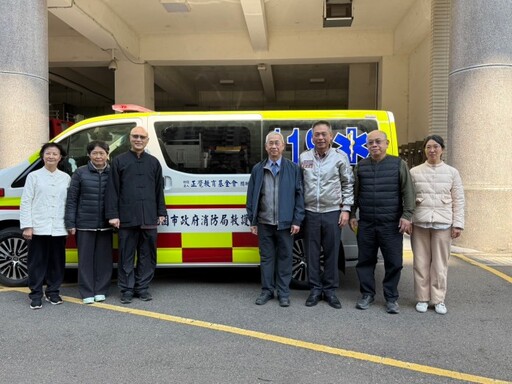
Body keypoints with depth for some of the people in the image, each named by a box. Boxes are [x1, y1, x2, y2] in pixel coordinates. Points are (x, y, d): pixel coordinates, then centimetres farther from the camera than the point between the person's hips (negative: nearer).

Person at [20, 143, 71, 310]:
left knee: (57, 262, 9)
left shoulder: (66, 178, 8)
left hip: (59, 228, 2)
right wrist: (27, 226, -8)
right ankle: (36, 295, 14)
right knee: (37, 262, 4)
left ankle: (53, 292, 23)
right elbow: (26, 202, -1)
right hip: (39, 227, -2)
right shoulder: (34, 176, 3)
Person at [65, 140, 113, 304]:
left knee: (104, 258, 8)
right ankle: (87, 292, 15)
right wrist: (70, 223, -4)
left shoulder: (113, 173, 1)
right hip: (84, 224, -1)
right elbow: (71, 199, 0)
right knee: (86, 258, 5)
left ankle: (101, 290, 21)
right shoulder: (80, 173, 0)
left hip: (105, 225, 1)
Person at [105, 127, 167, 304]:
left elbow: (159, 189, 15)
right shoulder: (119, 161, 5)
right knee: (127, 255, 3)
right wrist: (113, 215, -6)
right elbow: (112, 190, 0)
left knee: (147, 254, 7)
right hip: (127, 218, -2)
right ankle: (127, 289, 13)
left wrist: (161, 213, 10)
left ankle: (142, 287, 19)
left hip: (149, 218, 3)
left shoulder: (154, 162, 14)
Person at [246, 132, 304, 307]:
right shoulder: (257, 169, 7)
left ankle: (283, 293, 19)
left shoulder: (293, 168, 2)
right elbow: (251, 196, 8)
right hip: (264, 223, 2)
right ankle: (267, 291, 23)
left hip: (285, 223, -2)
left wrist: (297, 221, -6)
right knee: (266, 257, 10)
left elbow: (299, 195, 0)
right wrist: (252, 221, 3)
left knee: (284, 257, 7)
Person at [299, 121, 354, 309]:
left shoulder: (340, 156, 1)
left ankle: (330, 290, 19)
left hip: (333, 212, -1)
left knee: (332, 253, 6)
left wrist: (345, 209, -3)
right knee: (312, 253, 7)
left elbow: (348, 185, 3)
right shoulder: (304, 157, 6)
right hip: (310, 213, 2)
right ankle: (315, 289, 20)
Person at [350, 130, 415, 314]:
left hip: (392, 224, -2)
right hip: (366, 224, 2)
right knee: (365, 261, 9)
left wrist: (406, 216, -8)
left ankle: (391, 298, 18)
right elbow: (354, 193, 12)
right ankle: (367, 294, 24)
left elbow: (408, 192, -1)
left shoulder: (399, 164, 2)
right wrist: (352, 215, 8)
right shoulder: (360, 166, 9)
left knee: (394, 262, 3)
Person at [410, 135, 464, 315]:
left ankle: (438, 299, 14)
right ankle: (422, 298, 14)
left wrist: (458, 224, -2)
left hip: (443, 223, 0)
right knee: (421, 263, 4)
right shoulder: (415, 172, 5)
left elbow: (458, 200, 5)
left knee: (440, 263, 4)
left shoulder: (452, 172, 6)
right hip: (419, 223, 0)